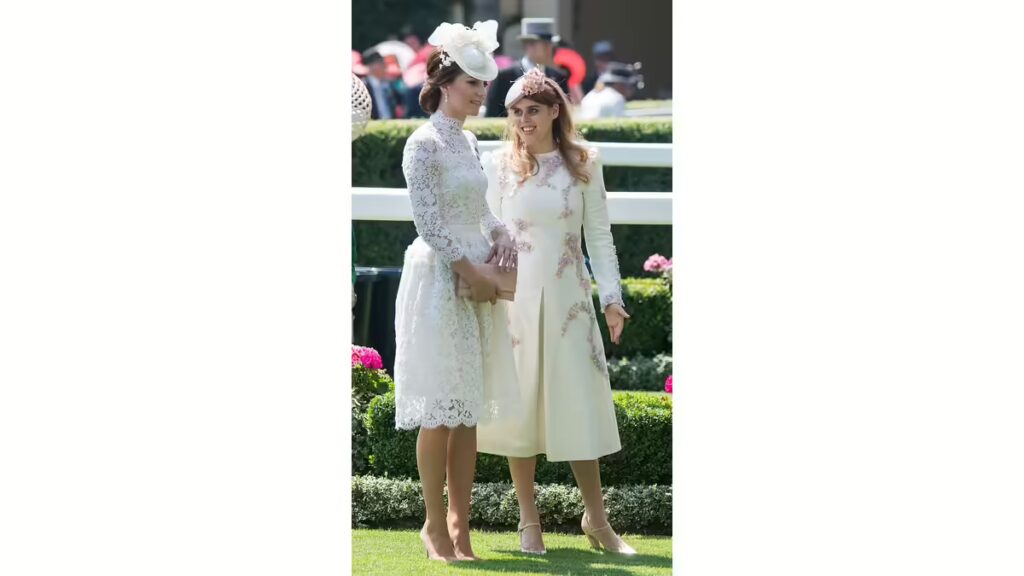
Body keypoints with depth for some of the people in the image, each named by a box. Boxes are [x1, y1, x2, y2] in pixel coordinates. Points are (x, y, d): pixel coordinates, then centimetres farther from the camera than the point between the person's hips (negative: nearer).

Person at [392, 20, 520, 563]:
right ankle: (435, 524, 2)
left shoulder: (467, 141, 13)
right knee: (440, 411, -5)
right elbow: (429, 223, -15)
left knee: (469, 410, 8)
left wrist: (500, 233, 1)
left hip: (476, 281, 8)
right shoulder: (425, 143, -11)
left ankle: (459, 520, 12)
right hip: (441, 279, -8)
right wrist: (473, 274, -15)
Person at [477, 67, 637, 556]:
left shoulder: (583, 164, 3)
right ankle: (529, 520, 10)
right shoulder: (499, 165, 1)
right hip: (514, 296, 0)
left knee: (580, 404, 1)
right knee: (520, 404, 2)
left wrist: (612, 297, -2)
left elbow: (599, 235, 5)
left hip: (567, 296, 1)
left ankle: (597, 519, 12)